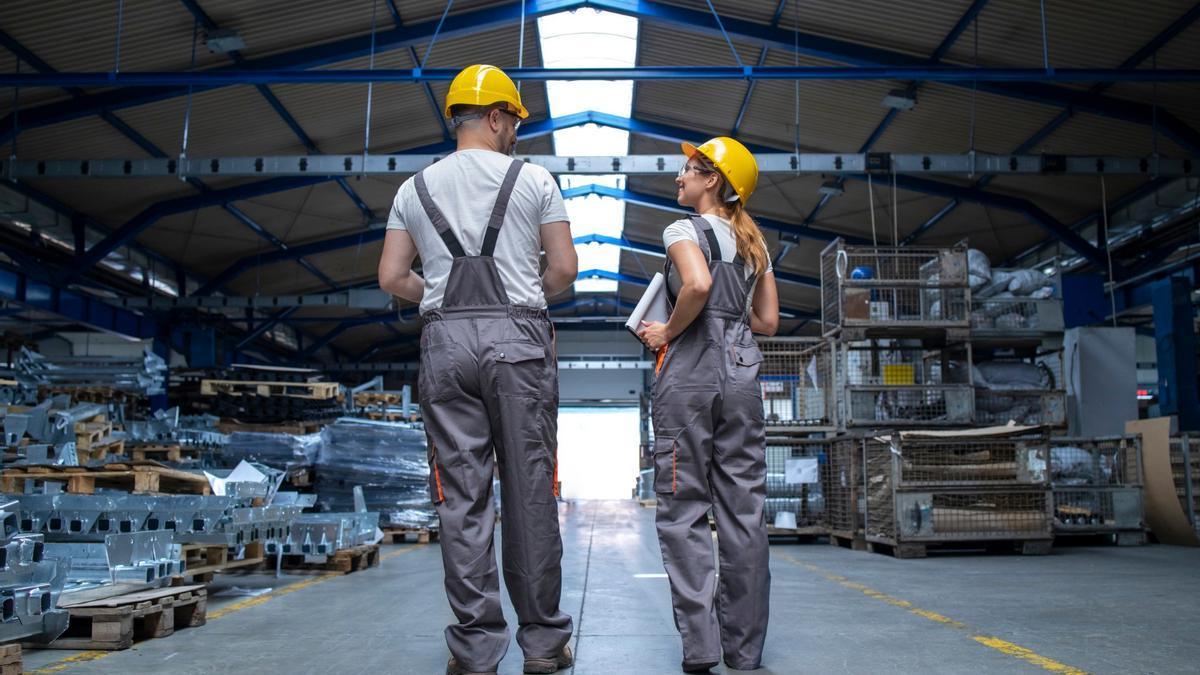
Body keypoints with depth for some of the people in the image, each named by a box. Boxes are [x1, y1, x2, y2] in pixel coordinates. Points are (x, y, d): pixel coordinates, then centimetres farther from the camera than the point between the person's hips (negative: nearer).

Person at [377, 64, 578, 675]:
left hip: (446, 341, 2)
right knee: (530, 493, 3)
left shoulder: (415, 188, 12)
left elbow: (392, 278, 8)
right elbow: (564, 269, 2)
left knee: (461, 498, 3)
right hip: (518, 339, -2)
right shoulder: (533, 179, 5)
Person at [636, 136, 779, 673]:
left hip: (690, 372, -6)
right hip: (741, 373, 6)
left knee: (683, 509, -2)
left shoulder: (684, 229, -1)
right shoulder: (753, 241, 18)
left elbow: (698, 285, -21)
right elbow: (767, 321, 17)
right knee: (743, 509, 6)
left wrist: (668, 332, -8)